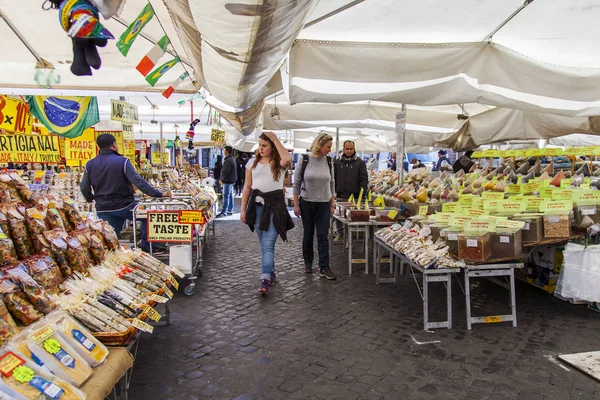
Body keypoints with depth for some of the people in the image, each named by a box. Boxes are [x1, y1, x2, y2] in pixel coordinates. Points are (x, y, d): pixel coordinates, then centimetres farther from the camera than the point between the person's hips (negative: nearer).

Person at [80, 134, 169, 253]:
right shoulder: (122, 162, -14)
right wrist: (158, 194, -16)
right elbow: (138, 182, -19)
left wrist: (90, 198, 29)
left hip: (103, 209, 4)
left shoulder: (90, 165, 1)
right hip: (124, 206, -4)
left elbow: (84, 187, 8)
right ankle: (147, 248, 16)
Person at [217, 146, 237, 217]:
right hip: (231, 180, 10)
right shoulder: (232, 159, 14)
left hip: (228, 181, -10)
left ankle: (224, 212, -6)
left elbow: (225, 171, -22)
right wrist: (223, 179, 16)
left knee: (226, 196, -8)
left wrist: (221, 179, -6)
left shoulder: (228, 160, -19)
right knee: (230, 195, 14)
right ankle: (230, 210, 20)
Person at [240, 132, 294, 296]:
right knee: (264, 244, 13)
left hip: (275, 205, -4)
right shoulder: (253, 163, 10)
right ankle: (271, 274, 30)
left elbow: (287, 159, -27)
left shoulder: (279, 164, -1)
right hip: (257, 205, 4)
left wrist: (276, 140, -16)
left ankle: (265, 280, -12)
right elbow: (247, 187, 11)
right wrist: (243, 209, 6)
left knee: (268, 244, -11)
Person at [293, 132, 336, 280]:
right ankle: (308, 262, 29)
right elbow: (296, 183, -3)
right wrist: (296, 204, -5)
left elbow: (332, 183, 10)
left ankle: (324, 268, 2)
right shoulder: (304, 160, -6)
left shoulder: (328, 161, 2)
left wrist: (332, 203, 8)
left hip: (324, 204, 2)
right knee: (308, 234, 10)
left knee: (323, 236, -1)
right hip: (306, 203, -2)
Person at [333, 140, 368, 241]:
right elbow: (333, 178, 10)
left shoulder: (360, 162, 3)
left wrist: (362, 193, -10)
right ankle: (339, 233, 23)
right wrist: (333, 192, 4)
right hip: (340, 196, 2)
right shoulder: (337, 162, 10)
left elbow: (364, 179, -1)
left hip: (354, 196, -2)